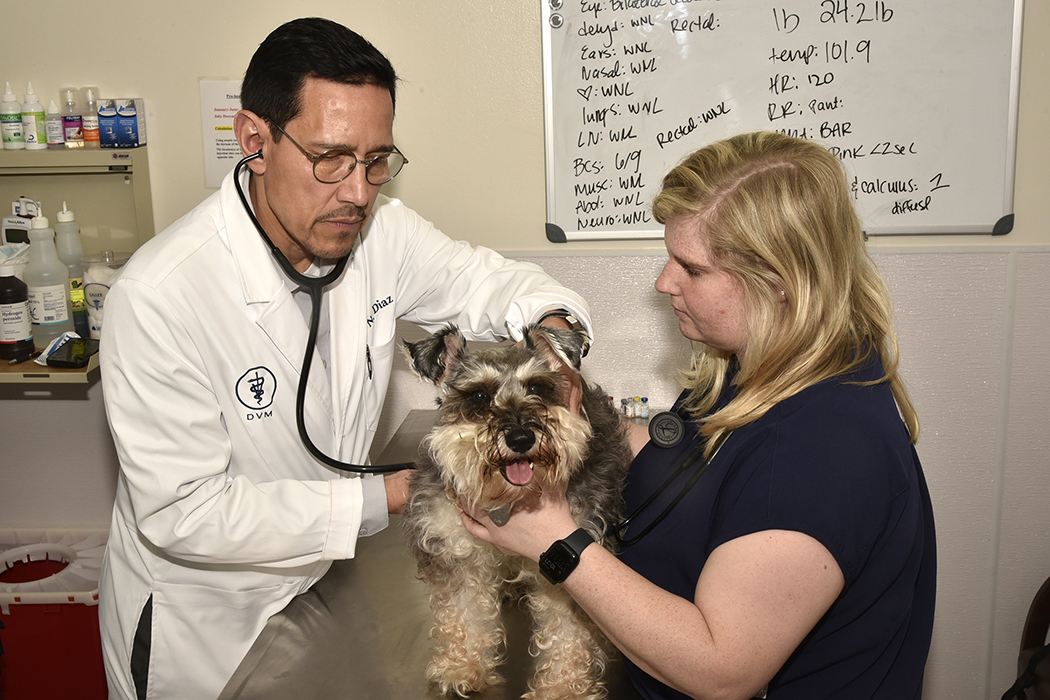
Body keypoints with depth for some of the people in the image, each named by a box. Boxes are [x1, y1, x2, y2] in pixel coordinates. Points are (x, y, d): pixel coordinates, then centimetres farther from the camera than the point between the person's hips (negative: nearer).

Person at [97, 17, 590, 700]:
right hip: (201, 617, -4)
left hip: (321, 580, 5)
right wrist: (381, 499, -26)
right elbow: (180, 512, -27)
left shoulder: (378, 228, -15)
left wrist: (550, 329, -24)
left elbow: (484, 279, 0)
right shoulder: (159, 295, -31)